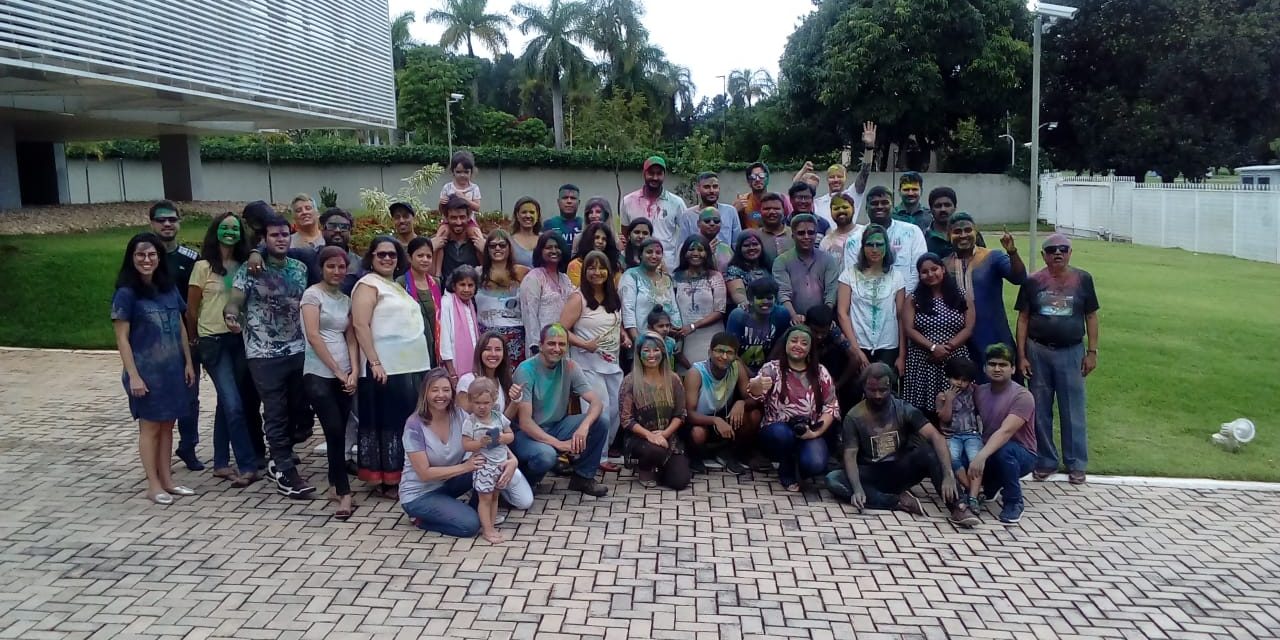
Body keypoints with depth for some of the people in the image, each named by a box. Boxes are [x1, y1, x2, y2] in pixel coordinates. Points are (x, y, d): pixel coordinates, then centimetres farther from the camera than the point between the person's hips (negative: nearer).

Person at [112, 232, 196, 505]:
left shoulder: (169, 288, 6)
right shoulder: (126, 293, -10)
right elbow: (122, 338, -11)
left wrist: (188, 362, 10)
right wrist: (133, 375, -16)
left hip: (173, 369, 5)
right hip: (146, 370, -5)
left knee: (167, 425, 12)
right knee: (150, 426, 3)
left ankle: (167, 479, 21)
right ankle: (154, 485, 11)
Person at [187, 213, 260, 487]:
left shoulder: (243, 266, 8)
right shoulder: (203, 266, -3)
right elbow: (191, 310, 1)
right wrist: (196, 340, 10)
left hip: (240, 339, 4)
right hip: (214, 341, -4)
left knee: (227, 403, 12)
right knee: (234, 405, -9)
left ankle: (221, 463, 22)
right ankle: (248, 466, -5)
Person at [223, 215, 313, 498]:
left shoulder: (300, 268, 9)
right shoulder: (250, 268, -4)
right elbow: (234, 301, -10)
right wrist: (231, 315, -32)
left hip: (299, 351, 5)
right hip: (264, 354, -5)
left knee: (301, 411, 10)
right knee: (276, 413, -1)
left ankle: (278, 460, 31)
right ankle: (286, 472, 7)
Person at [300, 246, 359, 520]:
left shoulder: (346, 299, 14)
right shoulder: (313, 294, -3)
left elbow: (351, 338, 10)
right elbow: (313, 336, -11)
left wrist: (353, 372, -4)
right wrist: (337, 371, -10)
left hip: (344, 376, 5)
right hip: (319, 375, -5)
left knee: (338, 433, 7)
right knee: (335, 432, -11)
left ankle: (336, 486, 17)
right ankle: (344, 493, -6)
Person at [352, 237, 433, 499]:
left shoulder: (400, 286, 19)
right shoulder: (368, 284, -5)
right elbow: (360, 325, -15)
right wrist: (375, 363, -21)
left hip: (412, 365, 8)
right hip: (386, 367, -8)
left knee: (409, 422, 11)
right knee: (387, 422, -4)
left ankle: (401, 476, 20)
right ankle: (384, 480, 3)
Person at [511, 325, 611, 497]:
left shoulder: (570, 367, -6)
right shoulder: (526, 370, -20)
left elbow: (597, 401, -13)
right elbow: (524, 422, -24)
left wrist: (584, 426, -35)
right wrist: (558, 444, -33)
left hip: (557, 427, 5)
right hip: (528, 433, -5)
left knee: (599, 424, -17)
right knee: (546, 455, -37)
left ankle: (583, 477, 3)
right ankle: (521, 481, -2)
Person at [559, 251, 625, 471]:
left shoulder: (614, 297, 10)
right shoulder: (578, 298, -10)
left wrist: (625, 336, 6)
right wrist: (584, 344, -23)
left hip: (612, 362, 7)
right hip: (589, 364, -7)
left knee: (618, 408, 8)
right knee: (601, 410, -7)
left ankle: (603, 450, 27)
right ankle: (599, 457, 8)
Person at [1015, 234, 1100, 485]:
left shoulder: (1082, 279, 0)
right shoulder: (1033, 281, -1)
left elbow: (1091, 316, 4)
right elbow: (1023, 318, 1)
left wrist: (1092, 352, 0)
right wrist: (1022, 356, -3)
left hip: (1071, 352, -1)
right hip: (1038, 352, 1)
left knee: (1073, 411, 5)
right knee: (1041, 410, 7)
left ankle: (1076, 464, 17)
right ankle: (1046, 461, 20)